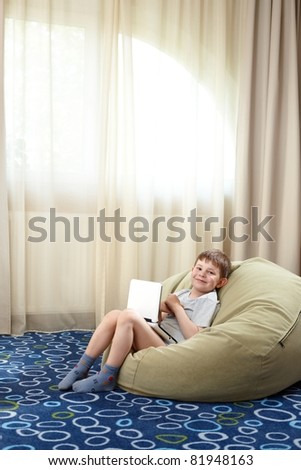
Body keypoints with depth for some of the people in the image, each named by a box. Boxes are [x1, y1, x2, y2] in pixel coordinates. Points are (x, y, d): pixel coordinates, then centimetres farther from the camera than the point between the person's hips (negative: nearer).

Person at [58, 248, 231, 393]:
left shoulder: (208, 300, -1)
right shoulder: (182, 294, 22)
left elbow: (194, 337, -14)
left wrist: (176, 307, -7)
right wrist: (162, 309, 1)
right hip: (155, 341, 8)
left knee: (129, 315, -26)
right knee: (114, 315, -12)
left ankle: (106, 378, -19)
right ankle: (81, 369, -8)